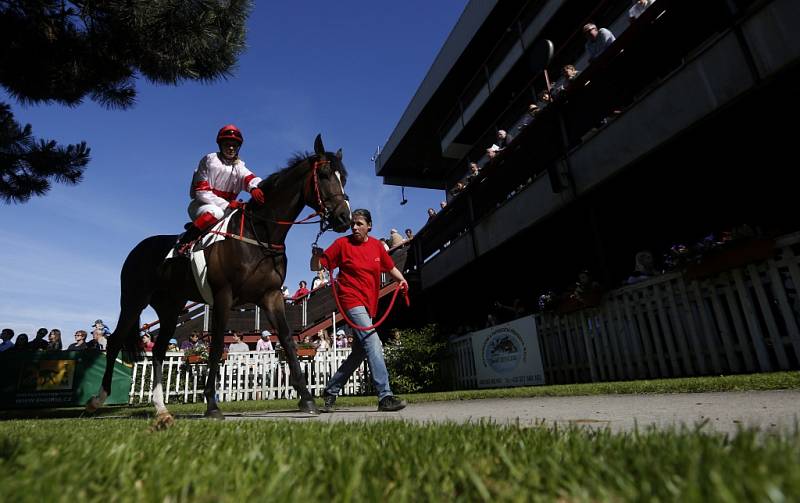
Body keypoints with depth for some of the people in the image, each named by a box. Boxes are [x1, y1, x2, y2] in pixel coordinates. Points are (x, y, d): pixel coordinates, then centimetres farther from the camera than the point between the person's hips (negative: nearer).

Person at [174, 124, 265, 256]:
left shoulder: (239, 167, 7)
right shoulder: (209, 160, -7)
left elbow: (251, 179, -16)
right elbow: (202, 192, -13)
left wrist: (254, 188, -43)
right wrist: (227, 204, -24)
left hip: (226, 208, 5)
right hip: (200, 205, -5)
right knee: (215, 212, -37)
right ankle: (183, 242, -24)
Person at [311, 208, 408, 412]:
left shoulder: (376, 245, 9)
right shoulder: (342, 243, -3)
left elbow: (390, 267, 21)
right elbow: (316, 267, -2)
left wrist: (402, 280, 3)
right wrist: (316, 256, -24)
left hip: (369, 304, 7)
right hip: (351, 300, -6)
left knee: (359, 352, 11)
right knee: (372, 342, -21)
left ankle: (331, 391, 26)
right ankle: (385, 396, -20)